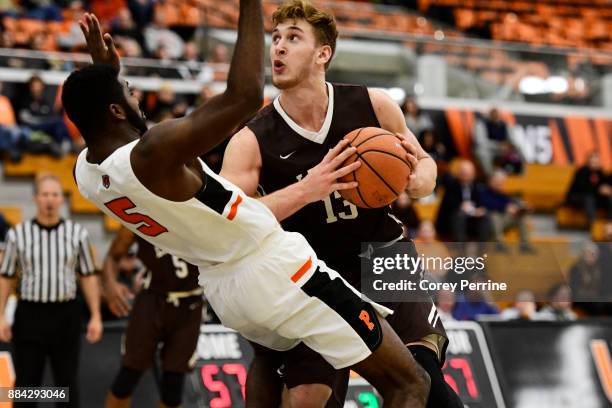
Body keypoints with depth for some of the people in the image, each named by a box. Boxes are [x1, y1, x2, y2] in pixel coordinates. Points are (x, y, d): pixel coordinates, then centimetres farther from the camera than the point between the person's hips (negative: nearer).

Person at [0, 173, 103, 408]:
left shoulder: (77, 234, 1)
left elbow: (88, 277, 5)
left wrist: (96, 316, 1)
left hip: (66, 315, 1)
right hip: (29, 315, -1)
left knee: (67, 382, 10)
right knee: (26, 382, 5)